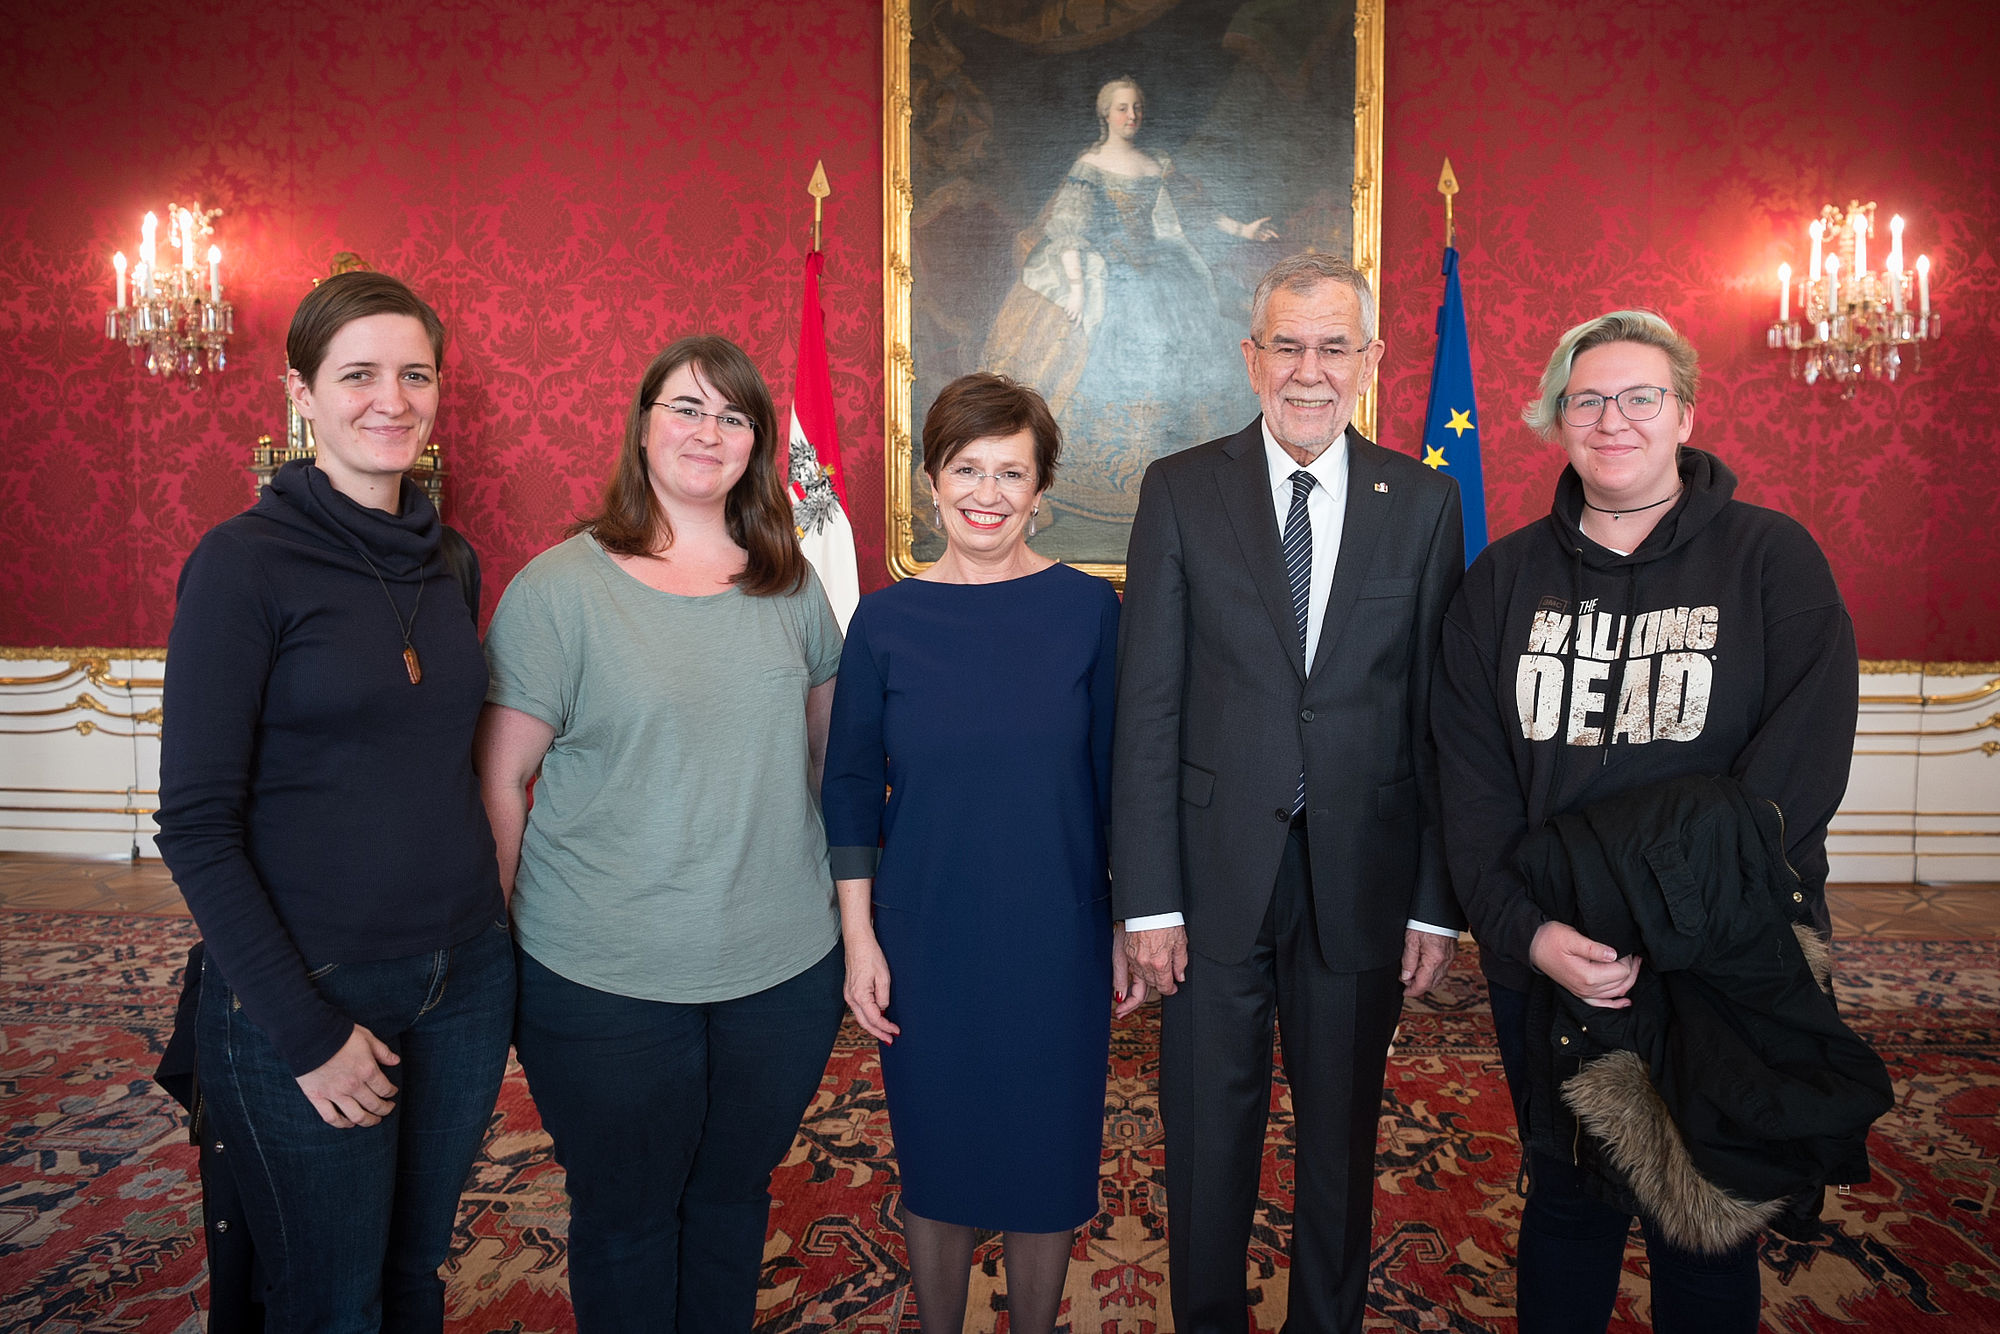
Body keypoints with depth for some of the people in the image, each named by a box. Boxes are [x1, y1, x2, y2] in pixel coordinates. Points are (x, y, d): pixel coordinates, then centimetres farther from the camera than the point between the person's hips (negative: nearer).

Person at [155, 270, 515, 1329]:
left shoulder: (447, 562, 6)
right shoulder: (243, 561, -11)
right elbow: (198, 824, -13)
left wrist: (488, 937, 7)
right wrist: (303, 1027, -15)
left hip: (463, 980, 5)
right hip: (304, 993, -5)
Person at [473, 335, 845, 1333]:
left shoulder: (791, 584, 4)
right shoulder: (560, 586, -8)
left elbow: (831, 745, 13)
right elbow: (497, 782, -7)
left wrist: (851, 905, 10)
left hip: (784, 967, 4)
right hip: (606, 983, -3)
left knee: (733, 1198, 22)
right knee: (625, 1217, 16)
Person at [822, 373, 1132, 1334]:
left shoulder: (1088, 609, -4)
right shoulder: (886, 620, -4)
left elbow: (1117, 775, 0)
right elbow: (850, 785, 1)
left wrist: (1131, 927, 1)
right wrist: (859, 938, -2)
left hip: (1056, 938, 0)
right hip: (926, 939, 0)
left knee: (1047, 1156, 13)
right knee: (935, 1156, 15)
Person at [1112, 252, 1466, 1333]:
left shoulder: (1424, 502, 3)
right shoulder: (1181, 491, -1)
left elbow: (1440, 713, 2)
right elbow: (1148, 710, -4)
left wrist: (1439, 900, -1)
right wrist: (1147, 897, -8)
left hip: (1364, 878, 1)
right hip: (1217, 874, -1)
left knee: (1344, 1142, 17)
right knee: (1208, 1143, 13)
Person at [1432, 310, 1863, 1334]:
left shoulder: (1773, 559, -2)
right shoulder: (1502, 579, 4)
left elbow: (1801, 762, -12)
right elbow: (1471, 775, -1)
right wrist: (1523, 931, -14)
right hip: (1542, 960, 2)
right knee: (1567, 1200, 17)